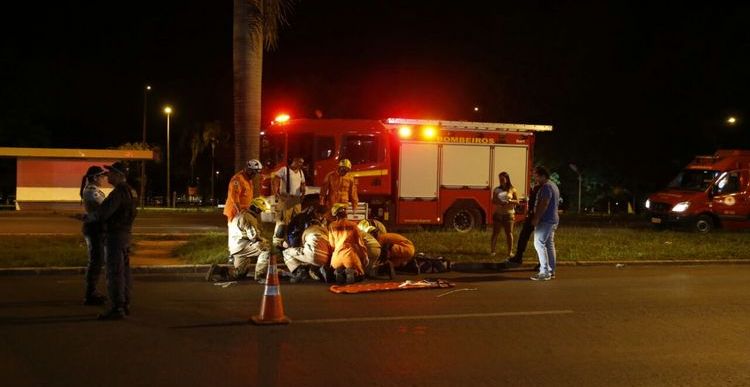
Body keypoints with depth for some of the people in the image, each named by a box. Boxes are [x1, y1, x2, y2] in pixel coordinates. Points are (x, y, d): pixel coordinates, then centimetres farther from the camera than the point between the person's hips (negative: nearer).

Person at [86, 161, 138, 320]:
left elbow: (103, 212, -22)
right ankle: (125, 305, 18)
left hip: (115, 235, -10)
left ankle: (117, 309, -10)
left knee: (114, 273, -9)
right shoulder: (130, 191, 13)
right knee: (123, 271, 13)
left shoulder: (118, 192, -18)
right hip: (125, 234, 10)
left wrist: (89, 217, -3)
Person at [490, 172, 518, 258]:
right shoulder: (496, 189, 6)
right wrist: (499, 202, -16)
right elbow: (493, 201, 5)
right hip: (498, 213, 2)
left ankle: (510, 252, 5)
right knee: (495, 233, 2)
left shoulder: (512, 190, 1)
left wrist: (510, 201, -16)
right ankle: (492, 250, 9)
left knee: (509, 233, 0)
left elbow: (517, 201, 3)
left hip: (509, 214, -1)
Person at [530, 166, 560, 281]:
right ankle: (551, 271, 14)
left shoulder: (546, 187, -14)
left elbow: (544, 204, -22)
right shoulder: (553, 186, 20)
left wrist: (536, 218, -21)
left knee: (539, 243, -11)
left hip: (545, 220, -11)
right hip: (553, 220, 11)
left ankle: (544, 272, -15)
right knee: (549, 245, 12)